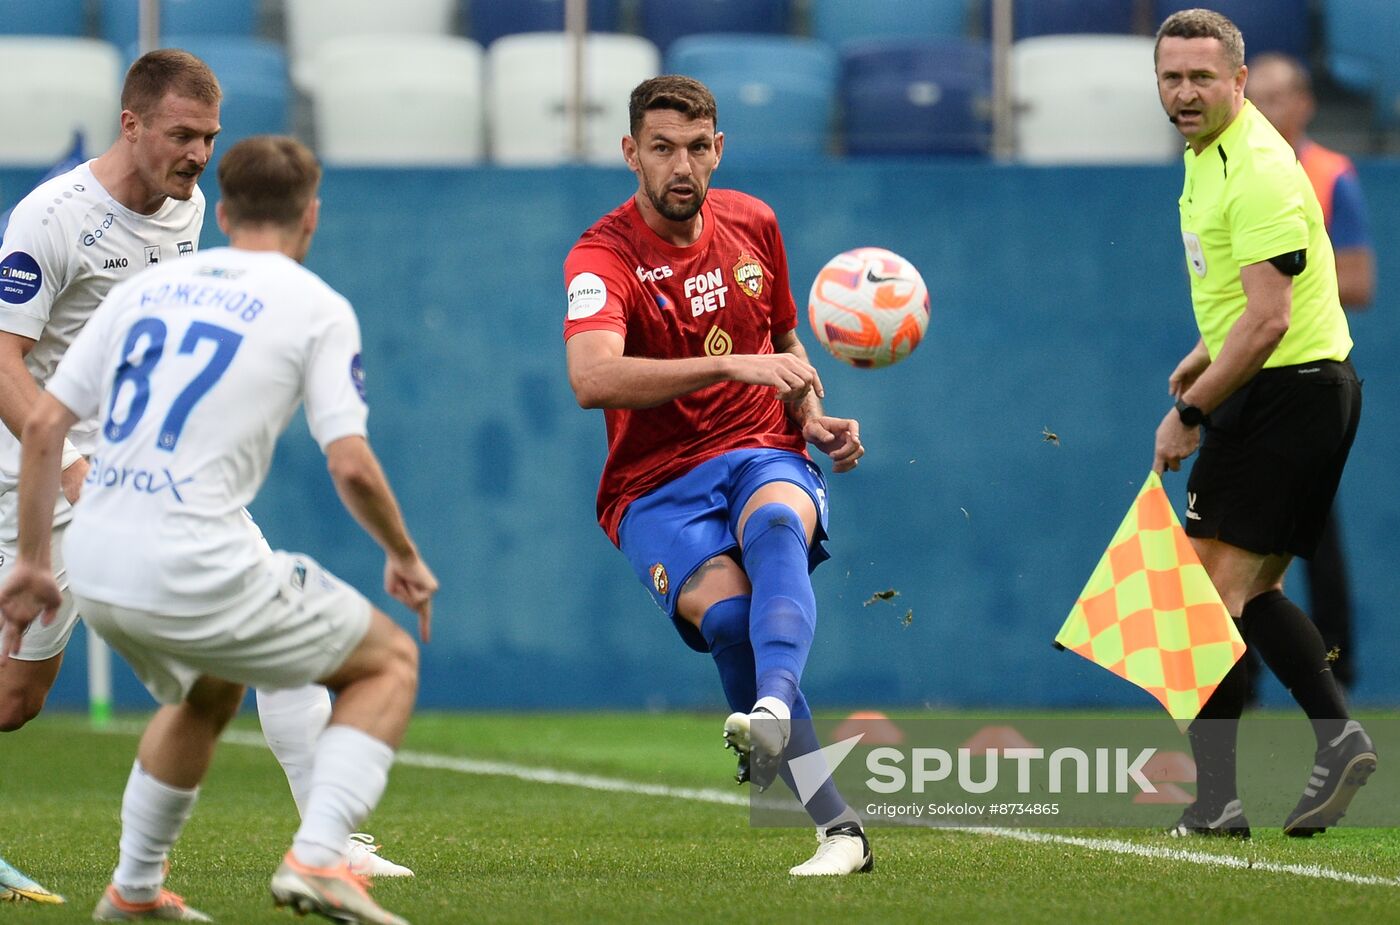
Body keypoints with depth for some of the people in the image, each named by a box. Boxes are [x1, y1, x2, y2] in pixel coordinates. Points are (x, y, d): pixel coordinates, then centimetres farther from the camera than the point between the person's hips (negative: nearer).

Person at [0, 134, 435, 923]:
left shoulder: (147, 287, 15)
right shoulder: (317, 307, 0)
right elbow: (352, 466, -8)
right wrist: (405, 557, 10)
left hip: (96, 567, 6)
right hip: (199, 575, -6)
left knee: (209, 694, 35)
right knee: (391, 661, 13)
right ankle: (318, 858, -4)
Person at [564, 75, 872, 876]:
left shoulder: (752, 224, 9)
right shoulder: (602, 257, -10)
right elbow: (593, 378, -30)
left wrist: (815, 418, 7)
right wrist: (733, 364, -36)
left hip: (765, 458, 3)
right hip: (658, 489, -2)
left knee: (774, 523, -36)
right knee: (730, 612, -31)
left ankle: (773, 708, -63)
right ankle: (839, 827, -27)